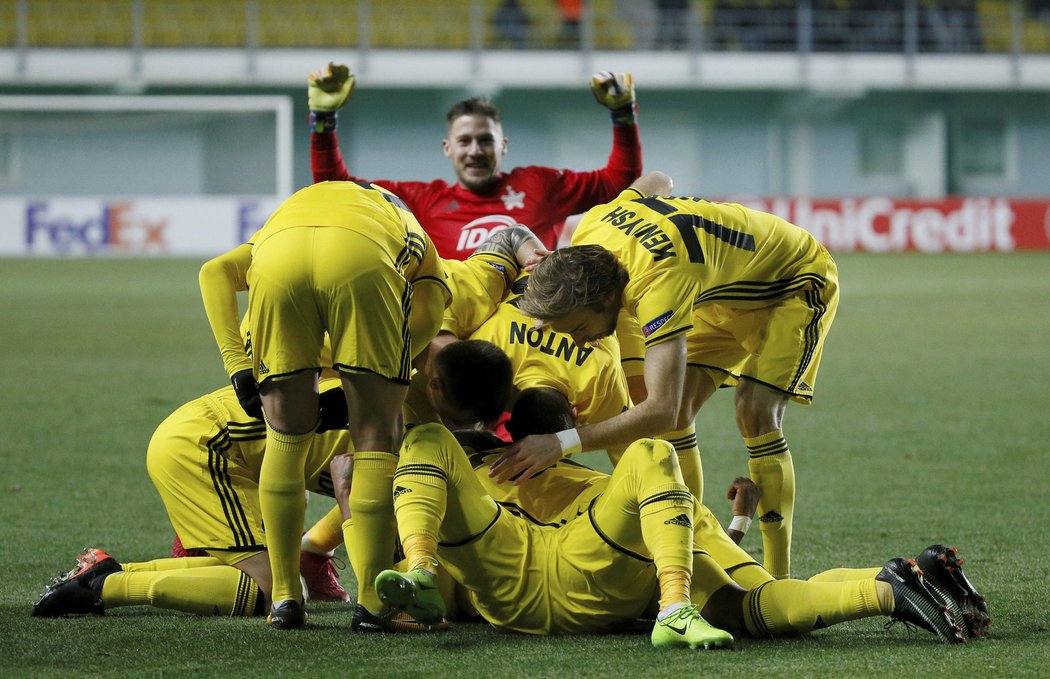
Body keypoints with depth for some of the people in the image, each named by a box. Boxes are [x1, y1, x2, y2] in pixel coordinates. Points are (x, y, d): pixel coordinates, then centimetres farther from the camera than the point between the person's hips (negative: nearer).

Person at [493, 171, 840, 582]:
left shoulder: (660, 280, -44)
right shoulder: (588, 233, -20)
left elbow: (661, 410, -50)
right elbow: (656, 182, 4)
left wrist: (562, 443, -53)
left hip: (797, 282, -9)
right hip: (730, 290, 9)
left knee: (756, 413, -23)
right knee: (677, 415, -3)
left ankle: (779, 579, -19)